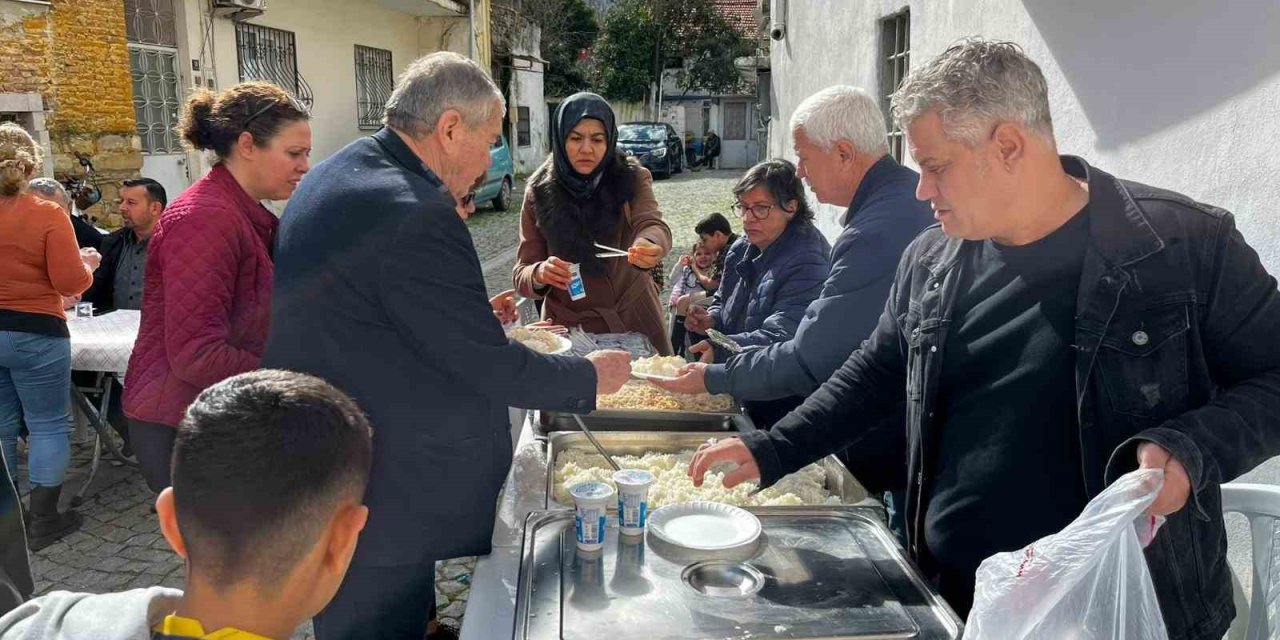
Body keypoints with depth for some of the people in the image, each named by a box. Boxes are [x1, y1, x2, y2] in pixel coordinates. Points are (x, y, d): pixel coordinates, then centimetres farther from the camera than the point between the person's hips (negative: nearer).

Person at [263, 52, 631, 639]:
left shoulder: (331, 178, 5)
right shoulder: (415, 215, -26)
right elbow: (489, 369, -21)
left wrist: (481, 321, 14)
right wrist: (591, 376, -6)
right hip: (380, 501, -9)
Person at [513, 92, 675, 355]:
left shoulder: (631, 178, -7)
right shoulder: (540, 192, -7)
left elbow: (653, 225, -26)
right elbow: (521, 275, -5)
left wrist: (649, 246, -49)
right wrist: (540, 274, -28)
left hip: (634, 320, 0)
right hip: (570, 328, 0)